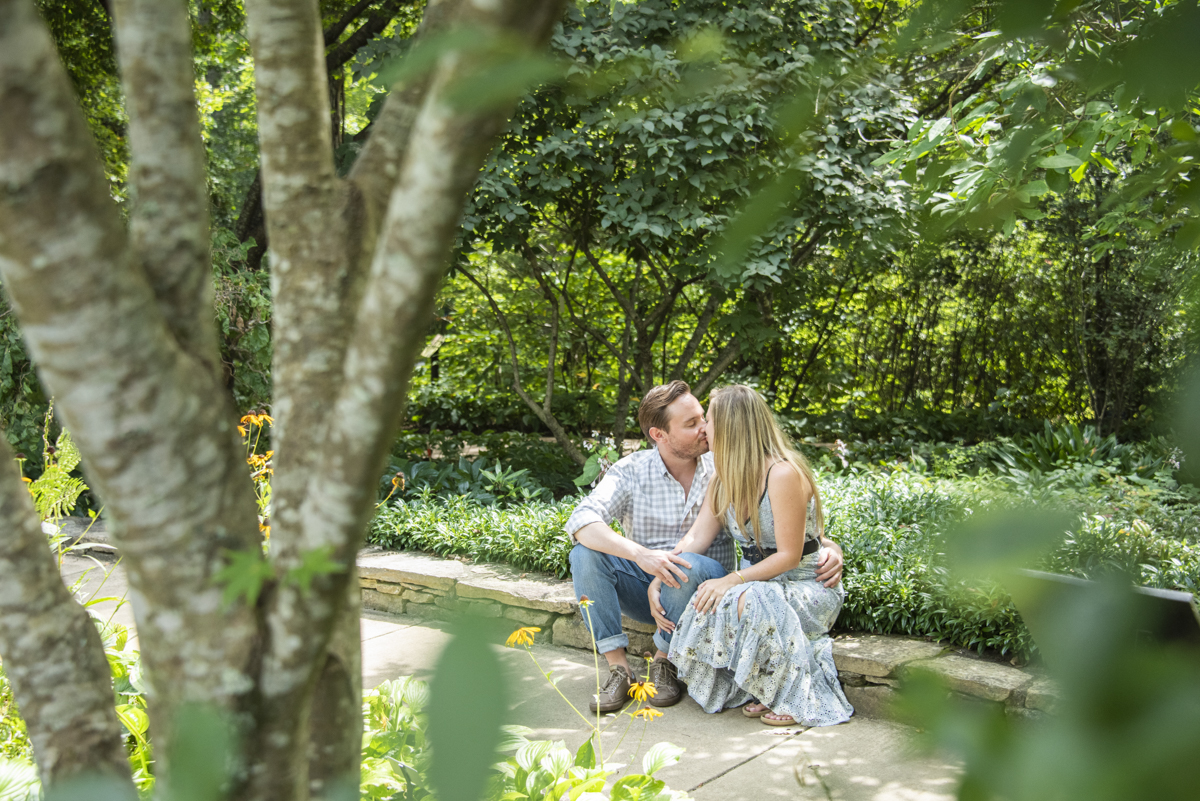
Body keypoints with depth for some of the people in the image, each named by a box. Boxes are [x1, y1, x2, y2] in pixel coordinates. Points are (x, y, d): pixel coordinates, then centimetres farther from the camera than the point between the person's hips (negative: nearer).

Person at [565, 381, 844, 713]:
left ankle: (664, 661, -11)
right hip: (646, 587, 1)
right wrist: (640, 554, -40)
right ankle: (618, 668, -18)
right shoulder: (631, 471, -8)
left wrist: (829, 546, -23)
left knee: (690, 566, -35)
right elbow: (581, 520, -23)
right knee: (585, 554, -24)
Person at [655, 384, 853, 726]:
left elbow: (789, 556, -20)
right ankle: (760, 690, -4)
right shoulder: (726, 477, 5)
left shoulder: (783, 474, -21)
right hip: (758, 581, 7)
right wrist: (657, 579, -11)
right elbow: (696, 537, 2)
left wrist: (733, 580, -26)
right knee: (704, 605, -23)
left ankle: (796, 697, -15)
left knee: (750, 601, -37)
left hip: (808, 586, -7)